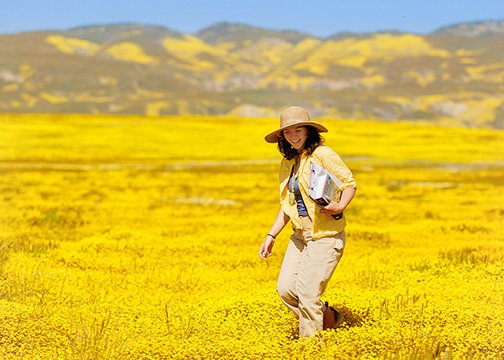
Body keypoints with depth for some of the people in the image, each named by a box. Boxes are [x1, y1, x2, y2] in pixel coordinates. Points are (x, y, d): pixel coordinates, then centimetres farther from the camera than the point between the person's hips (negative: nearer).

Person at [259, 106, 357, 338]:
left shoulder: (322, 154, -12)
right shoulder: (287, 163, 11)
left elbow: (349, 183, -9)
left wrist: (340, 206, -27)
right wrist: (271, 236, 12)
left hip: (325, 235, -8)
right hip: (300, 235, 8)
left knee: (307, 292, -8)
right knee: (285, 288, 3)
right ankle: (329, 318, 23)